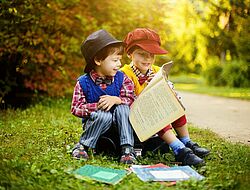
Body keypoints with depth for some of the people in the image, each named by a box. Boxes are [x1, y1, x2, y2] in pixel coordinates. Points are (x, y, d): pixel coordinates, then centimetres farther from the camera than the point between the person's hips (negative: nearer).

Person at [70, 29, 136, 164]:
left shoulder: (121, 78, -4)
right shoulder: (83, 82, -12)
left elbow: (131, 100, -8)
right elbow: (75, 109, -12)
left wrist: (116, 100, -28)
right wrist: (97, 106, -25)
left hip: (117, 124, 3)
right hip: (94, 123, -2)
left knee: (122, 108, -27)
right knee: (104, 115, -34)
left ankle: (127, 149, -26)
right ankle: (82, 145, -14)